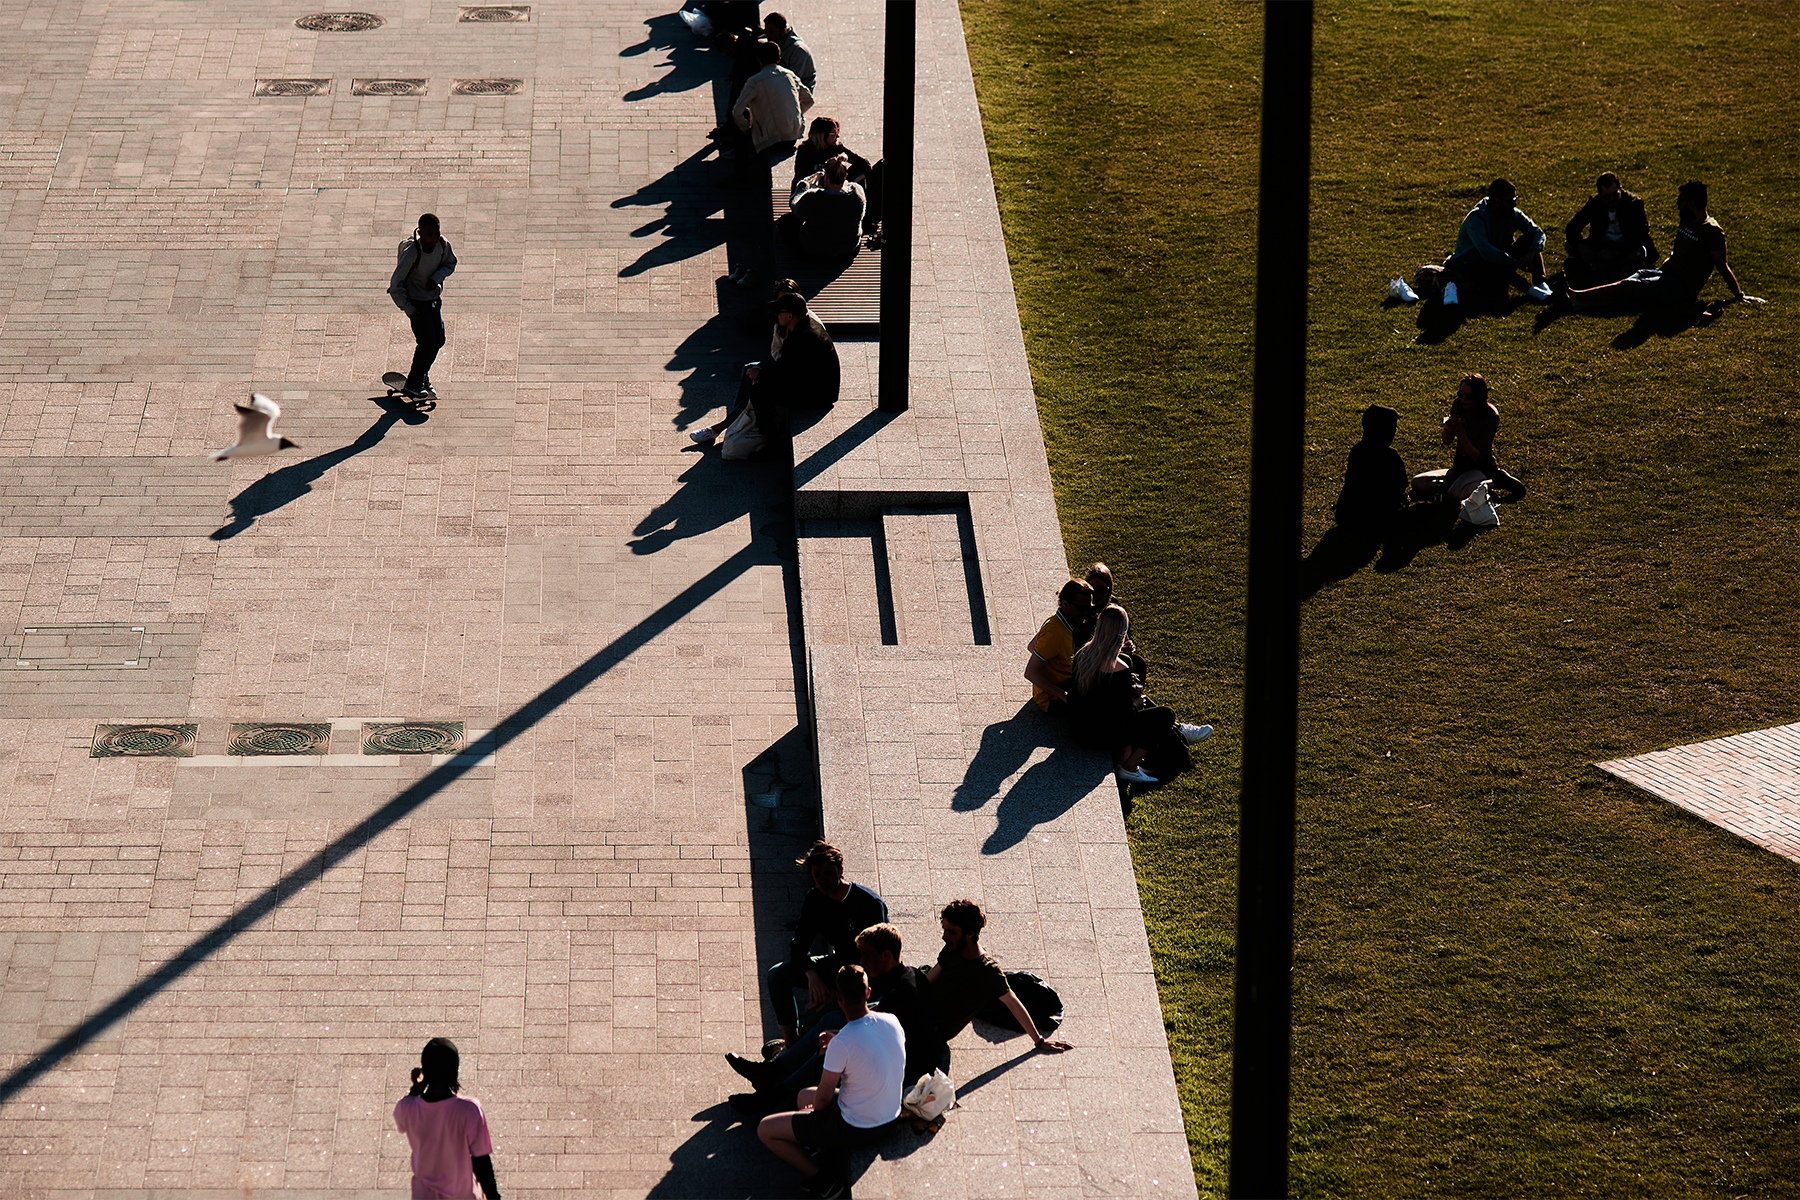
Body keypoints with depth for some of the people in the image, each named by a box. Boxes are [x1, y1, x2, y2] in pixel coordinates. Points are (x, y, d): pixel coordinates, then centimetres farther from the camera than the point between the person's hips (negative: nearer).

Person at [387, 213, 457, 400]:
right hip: (416, 303, -6)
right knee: (428, 344, -12)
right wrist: (409, 310, -23)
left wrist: (436, 278, -12)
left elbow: (450, 263, 8)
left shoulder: (442, 244, -14)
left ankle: (421, 376, 39)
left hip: (434, 299, 6)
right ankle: (413, 386, 5)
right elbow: (395, 286, -23)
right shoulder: (411, 253, -30)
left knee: (438, 341, 13)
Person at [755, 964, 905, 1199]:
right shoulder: (892, 1022, -9)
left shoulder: (841, 1044, -29)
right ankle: (835, 1170, 15)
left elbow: (823, 1098, -17)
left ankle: (823, 1179, 5)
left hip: (856, 1129, -7)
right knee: (804, 1095, 30)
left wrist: (813, 1109, 4)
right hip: (890, 1119, 7)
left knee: (765, 1129, 4)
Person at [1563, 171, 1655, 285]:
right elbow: (1572, 228, -7)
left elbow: (1640, 237, -25)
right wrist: (1580, 246, -28)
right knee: (1569, 245, -17)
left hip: (1625, 247, -3)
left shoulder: (1634, 203, -16)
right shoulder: (1594, 203, -7)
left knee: (1638, 253, -39)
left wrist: (1614, 252, -35)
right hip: (1601, 245, 3)